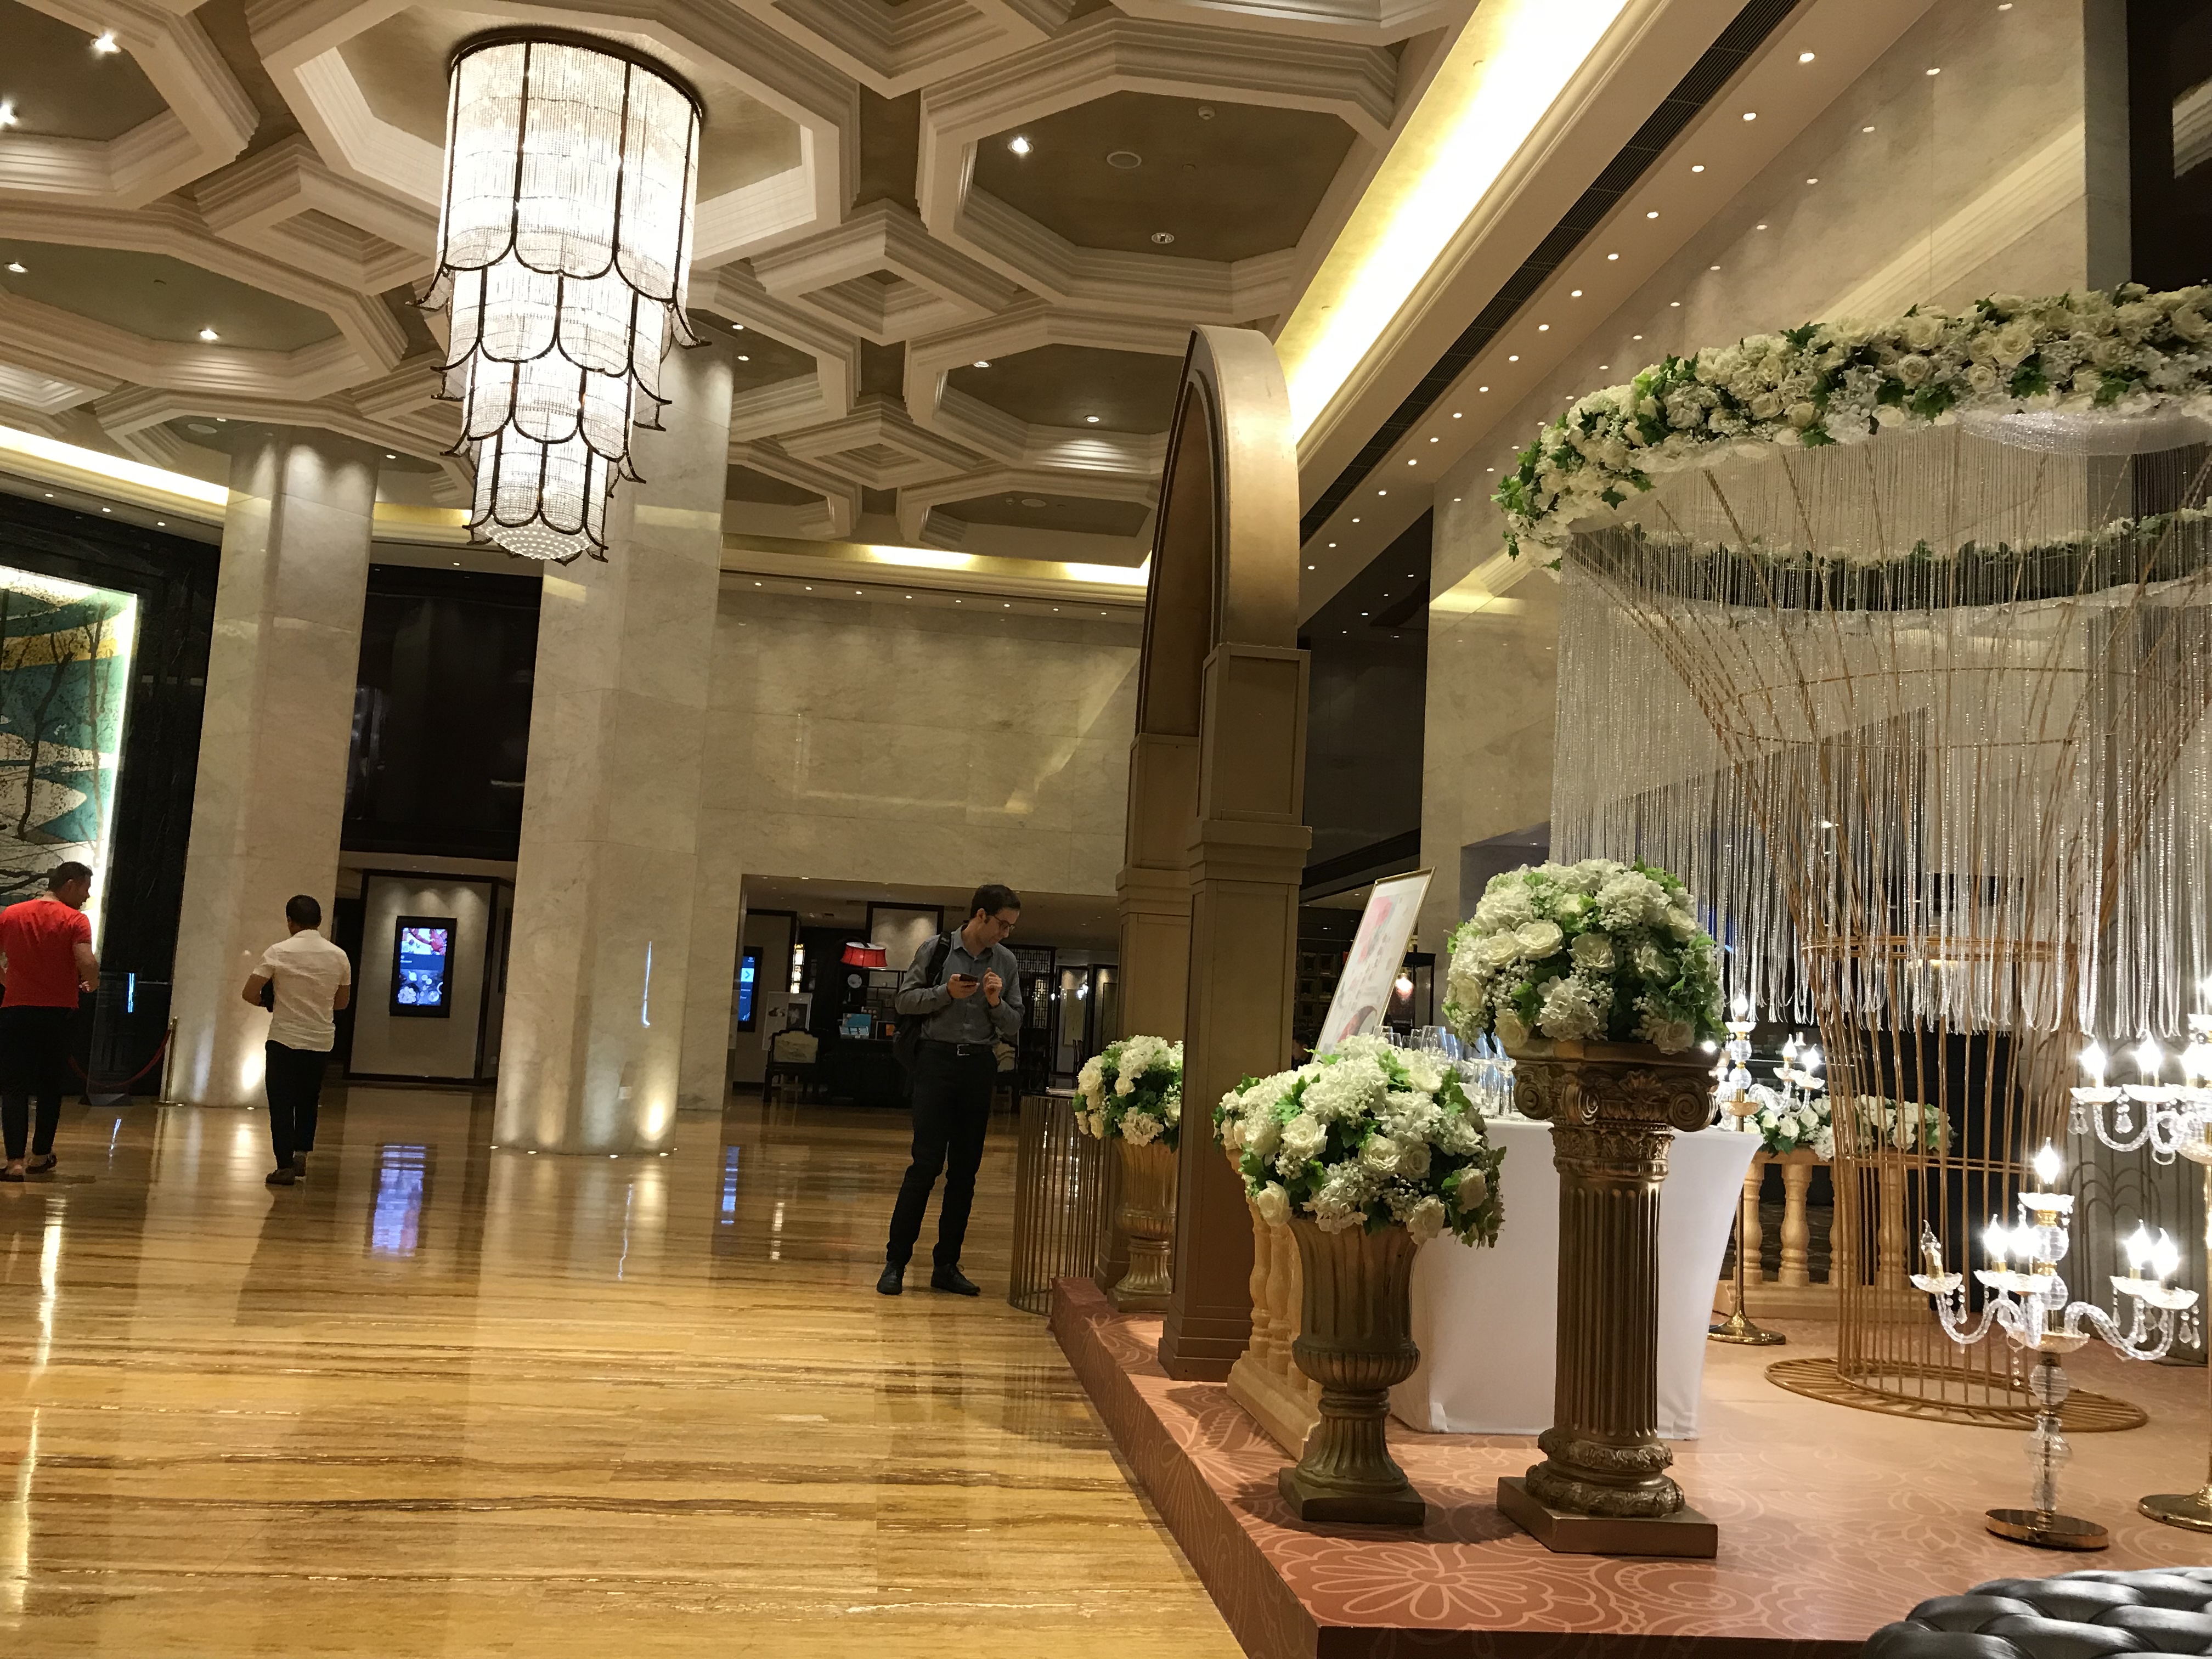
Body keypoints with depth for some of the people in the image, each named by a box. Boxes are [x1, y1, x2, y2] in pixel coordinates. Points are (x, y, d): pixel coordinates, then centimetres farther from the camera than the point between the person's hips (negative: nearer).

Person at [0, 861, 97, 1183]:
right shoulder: (75, 920, -7)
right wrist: (92, 984, 1)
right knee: (50, 1086, 13)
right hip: (57, 1012, -2)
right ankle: (40, 1156, 22)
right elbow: (87, 963, -19)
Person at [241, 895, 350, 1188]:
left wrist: (269, 1002, 10)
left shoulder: (279, 952, -9)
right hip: (321, 1042, 3)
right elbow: (343, 1001, 11)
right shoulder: (338, 956, 1)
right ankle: (301, 1153, 8)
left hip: (285, 1039, -3)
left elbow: (250, 994, -9)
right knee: (308, 1102, 20)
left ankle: (285, 1165, 6)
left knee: (282, 1103, 7)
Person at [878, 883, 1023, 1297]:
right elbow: (905, 1001, 0)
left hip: (980, 1066, 4)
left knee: (965, 1170, 6)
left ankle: (947, 1266, 14)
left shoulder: (1006, 962, 8)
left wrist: (996, 1002, -9)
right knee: (926, 1163, -8)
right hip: (937, 1060, -4)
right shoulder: (936, 950, 0)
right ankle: (895, 1261, 0)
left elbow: (1014, 1025, 10)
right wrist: (947, 992, -14)